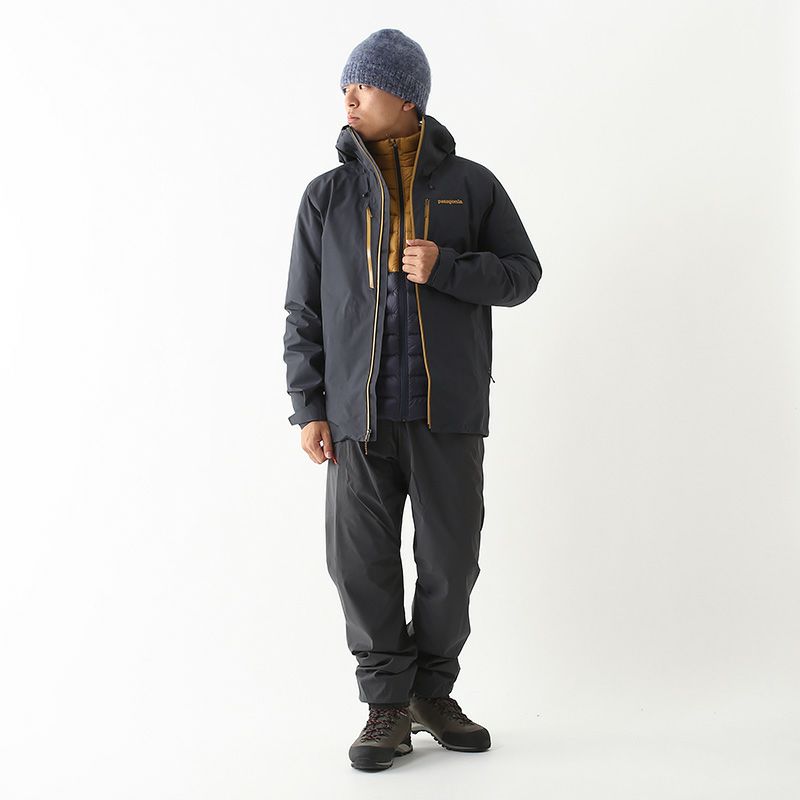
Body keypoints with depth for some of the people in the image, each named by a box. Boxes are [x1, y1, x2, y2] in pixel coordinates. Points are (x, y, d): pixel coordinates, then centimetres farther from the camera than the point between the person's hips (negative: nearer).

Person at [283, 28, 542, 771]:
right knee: (363, 562, 0)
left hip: (447, 411, 0)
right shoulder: (326, 196, 8)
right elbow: (303, 308, 8)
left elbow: (521, 272, 6)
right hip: (358, 413, 1)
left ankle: (434, 693, 23)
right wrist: (308, 407, 2)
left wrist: (445, 267, -12)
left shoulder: (472, 186, 6)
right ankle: (388, 706, 14)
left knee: (450, 559, 4)